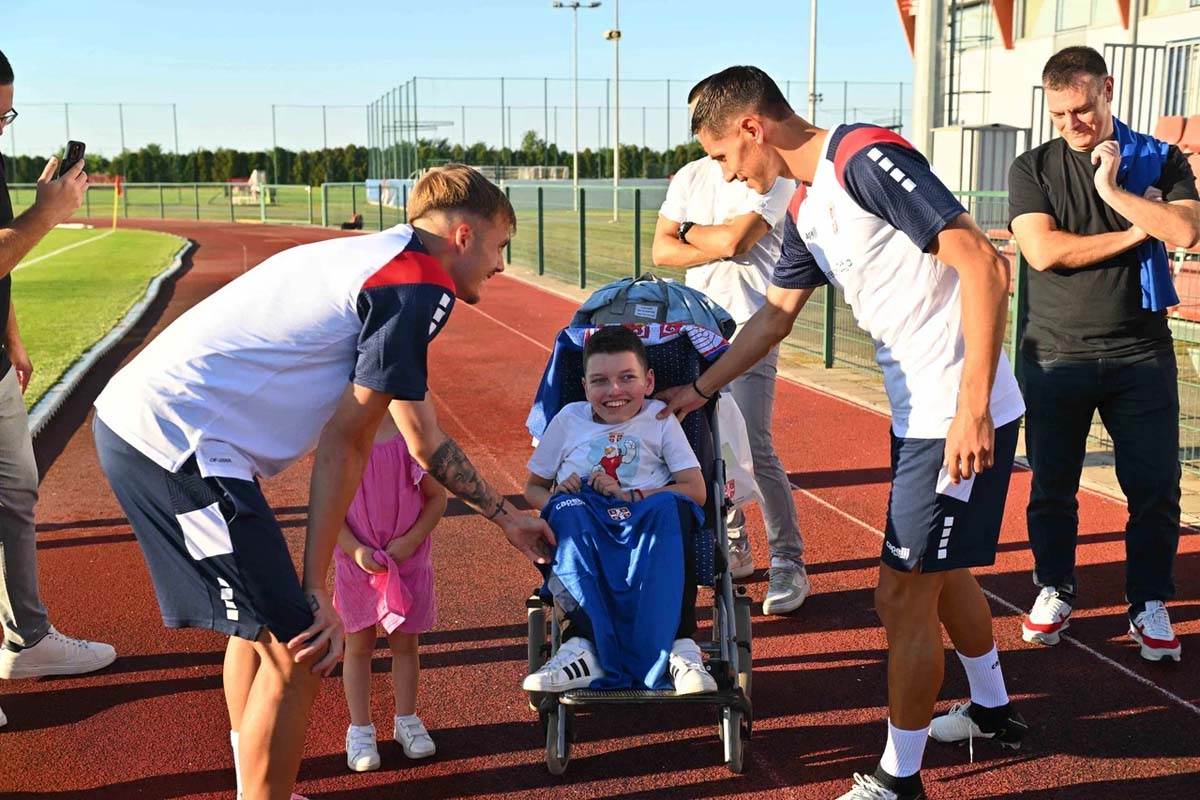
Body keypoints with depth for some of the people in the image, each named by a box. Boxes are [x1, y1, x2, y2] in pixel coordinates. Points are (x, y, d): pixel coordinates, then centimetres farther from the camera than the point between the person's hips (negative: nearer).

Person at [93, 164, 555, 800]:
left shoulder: (382, 258, 21)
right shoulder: (422, 285, -8)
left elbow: (422, 439, 26)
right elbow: (344, 443, -9)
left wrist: (506, 516, 33)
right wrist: (315, 589, -4)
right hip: (179, 441, -11)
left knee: (264, 621, 23)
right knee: (298, 649, -4)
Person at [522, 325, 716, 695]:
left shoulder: (660, 419, 12)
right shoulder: (569, 419, 16)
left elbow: (696, 491, 3)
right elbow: (533, 487, 22)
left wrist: (630, 495, -10)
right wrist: (555, 499, -3)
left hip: (644, 531, -1)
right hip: (583, 539, 1)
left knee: (667, 506, -34)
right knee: (569, 509, -33)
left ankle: (678, 644, -41)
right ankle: (587, 644, -41)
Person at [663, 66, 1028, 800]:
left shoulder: (867, 158, -17)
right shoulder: (805, 210, 11)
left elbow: (985, 266, -23)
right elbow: (774, 318, 23)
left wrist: (972, 408, -26)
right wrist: (694, 393, 26)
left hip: (963, 417, -9)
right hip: (919, 412, 9)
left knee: (904, 595, -1)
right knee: (938, 573, 23)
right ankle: (993, 710, 46)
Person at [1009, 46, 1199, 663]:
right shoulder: (1033, 168, 3)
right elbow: (1043, 251, -12)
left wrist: (1114, 189, -15)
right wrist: (1137, 231, -8)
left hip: (1141, 355, 0)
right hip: (1056, 355, 0)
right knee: (1052, 485, 8)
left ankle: (1150, 604, 19)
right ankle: (1055, 589, 26)